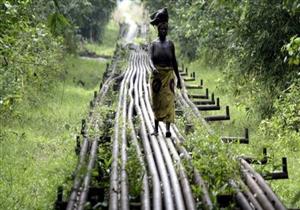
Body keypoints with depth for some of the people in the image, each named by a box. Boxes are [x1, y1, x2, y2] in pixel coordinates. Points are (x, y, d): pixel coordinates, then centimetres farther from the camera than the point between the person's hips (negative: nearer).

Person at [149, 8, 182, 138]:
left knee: (168, 100, -13)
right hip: (157, 76, 0)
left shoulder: (170, 44, 6)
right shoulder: (153, 44, 0)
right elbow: (150, 59, -15)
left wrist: (178, 78, 12)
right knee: (156, 102, 7)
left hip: (169, 75, 0)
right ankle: (156, 128, 20)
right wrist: (153, 68, -37)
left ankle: (168, 129, -21)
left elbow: (174, 61, 11)